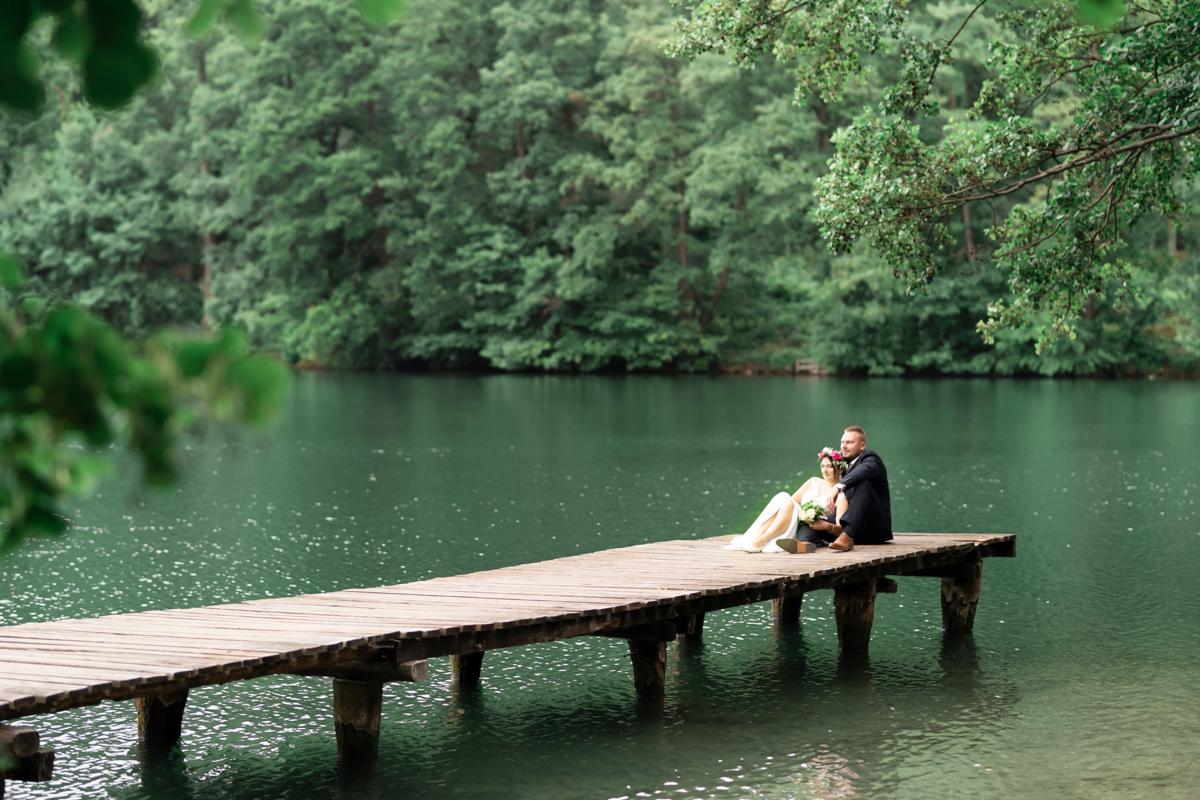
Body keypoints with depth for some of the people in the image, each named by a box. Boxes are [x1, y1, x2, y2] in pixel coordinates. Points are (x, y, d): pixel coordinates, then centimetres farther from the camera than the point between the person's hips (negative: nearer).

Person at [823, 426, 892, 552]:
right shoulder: (846, 464, 21)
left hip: (877, 526, -8)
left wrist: (838, 487, -44)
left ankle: (847, 536, -48)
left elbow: (864, 470, -29)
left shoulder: (871, 458, -3)